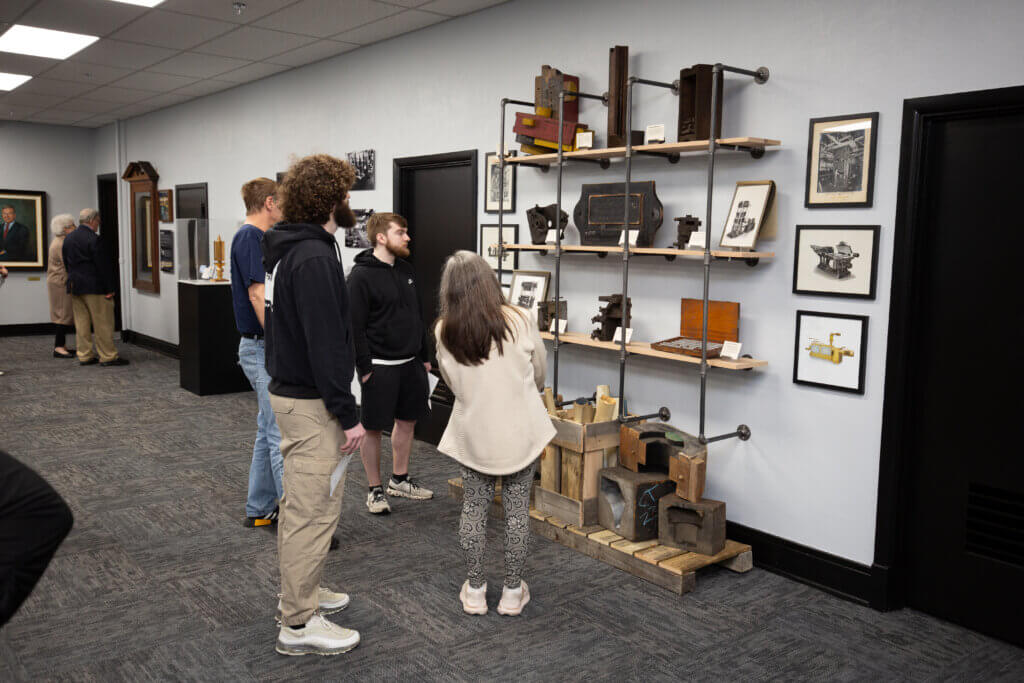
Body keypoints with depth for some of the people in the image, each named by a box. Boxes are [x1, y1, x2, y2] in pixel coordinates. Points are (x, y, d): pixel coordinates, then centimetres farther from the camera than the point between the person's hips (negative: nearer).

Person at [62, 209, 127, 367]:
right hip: (94, 287, -8)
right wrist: (109, 289, -12)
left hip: (75, 287, 8)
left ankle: (84, 356, 15)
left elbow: (67, 263, 16)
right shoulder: (92, 239, -15)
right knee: (103, 322, -2)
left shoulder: (68, 238, 11)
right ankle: (108, 356, 1)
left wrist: (73, 281, 21)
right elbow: (102, 265, -16)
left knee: (81, 322, 11)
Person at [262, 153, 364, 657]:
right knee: (313, 512, -2)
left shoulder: (286, 251, 11)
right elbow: (324, 345, -25)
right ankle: (299, 625, 9)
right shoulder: (315, 257, -21)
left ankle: (299, 592, 36)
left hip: (289, 390, 11)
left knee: (299, 505, 21)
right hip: (312, 403, -11)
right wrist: (349, 416, -21)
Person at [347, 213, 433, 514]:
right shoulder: (361, 275, -13)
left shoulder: (406, 270, 11)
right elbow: (354, 326, -15)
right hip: (380, 366, -8)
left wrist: (424, 355, 16)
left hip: (410, 364, 8)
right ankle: (375, 490, 16)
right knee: (373, 428, 3)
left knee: (407, 420, 15)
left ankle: (400, 479, 32)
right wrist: (365, 368, -17)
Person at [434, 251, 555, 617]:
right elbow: (539, 374, 4)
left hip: (473, 432, 1)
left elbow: (451, 381, 6)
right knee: (517, 508, 11)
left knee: (474, 508, 15)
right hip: (521, 430, -1)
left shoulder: (443, 332, -8)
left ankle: (474, 590, 25)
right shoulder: (520, 321, -11)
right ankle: (513, 592, 22)